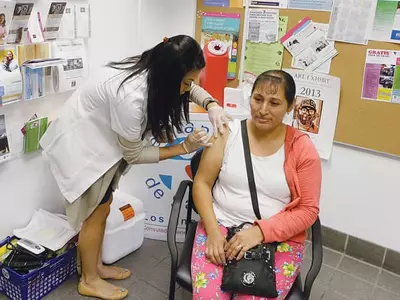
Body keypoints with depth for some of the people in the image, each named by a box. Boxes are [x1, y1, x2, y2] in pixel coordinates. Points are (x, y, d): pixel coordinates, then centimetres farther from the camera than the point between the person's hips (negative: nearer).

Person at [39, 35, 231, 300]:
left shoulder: (155, 70, -15)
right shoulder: (131, 96, -38)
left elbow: (191, 88, 5)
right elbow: (134, 154, -24)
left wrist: (212, 106, -16)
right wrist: (184, 148, -22)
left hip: (103, 137, 8)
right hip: (81, 142, -8)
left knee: (102, 209, 17)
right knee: (95, 213, 4)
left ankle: (96, 265, 36)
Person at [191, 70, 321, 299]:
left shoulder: (302, 148, -3)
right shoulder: (228, 133, 0)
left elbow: (308, 210, -3)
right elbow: (202, 183, 2)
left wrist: (260, 232, -16)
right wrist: (213, 231, -12)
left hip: (278, 239, 0)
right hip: (221, 227, 1)